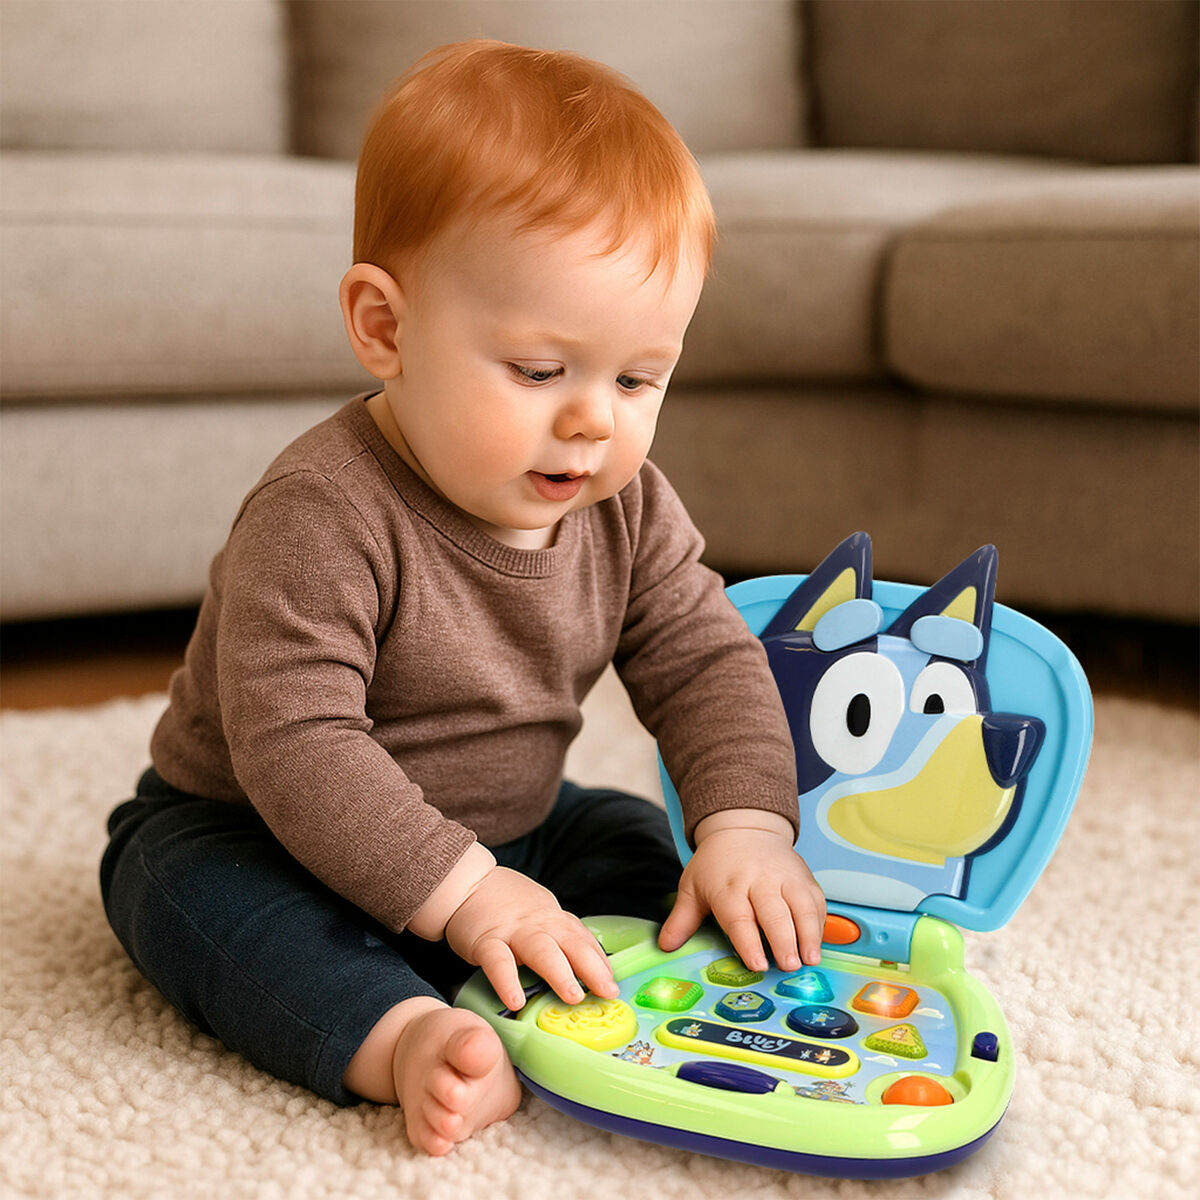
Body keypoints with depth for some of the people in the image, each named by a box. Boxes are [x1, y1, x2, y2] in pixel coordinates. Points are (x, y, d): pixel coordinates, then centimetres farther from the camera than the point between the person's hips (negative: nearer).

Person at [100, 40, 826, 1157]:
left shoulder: (626, 505, -10)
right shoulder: (321, 515, -31)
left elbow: (704, 661, -7)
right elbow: (295, 741, -36)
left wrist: (745, 830, -24)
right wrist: (462, 893, -40)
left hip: (505, 833, 7)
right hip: (248, 832, -6)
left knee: (649, 846, -4)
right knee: (209, 898, -32)